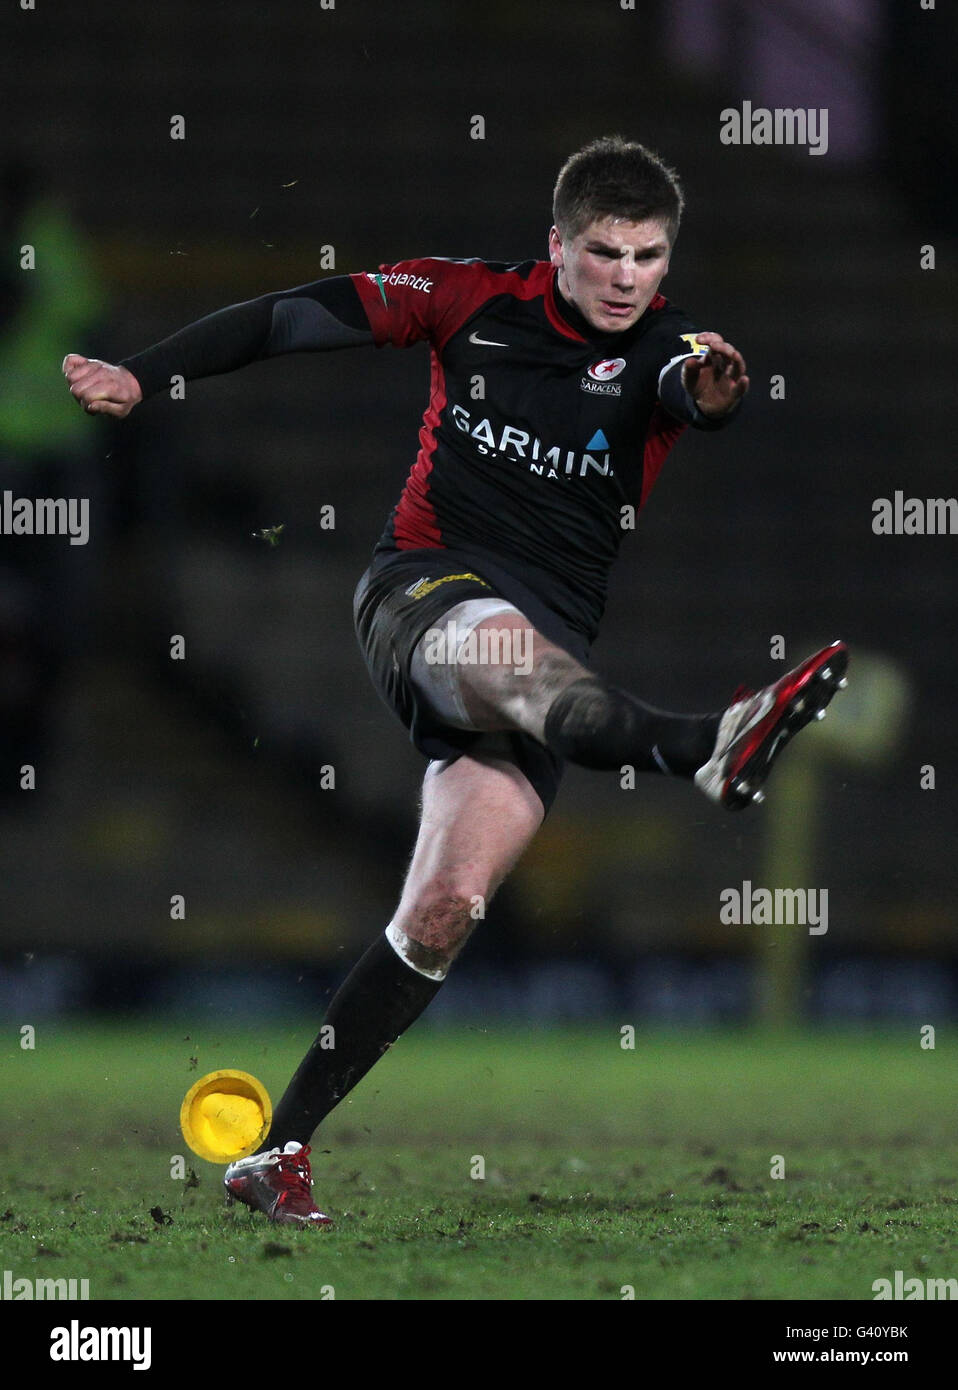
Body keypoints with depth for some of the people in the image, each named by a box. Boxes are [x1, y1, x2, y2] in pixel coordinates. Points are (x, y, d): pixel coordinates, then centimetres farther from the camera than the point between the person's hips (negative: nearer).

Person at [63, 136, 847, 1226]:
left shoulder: (659, 348, -2)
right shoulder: (476, 300, 1)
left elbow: (696, 396, -26)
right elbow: (294, 318, 8)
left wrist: (714, 392, -50)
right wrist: (140, 377, 5)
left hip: (547, 647, 1)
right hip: (419, 592, -1)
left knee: (447, 907, -13)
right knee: (503, 643, -38)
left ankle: (280, 1148, -5)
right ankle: (708, 749, -67)